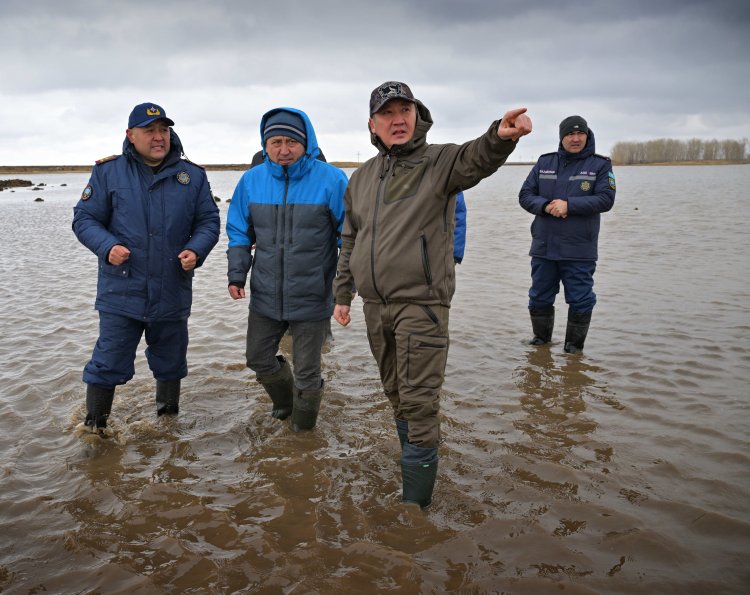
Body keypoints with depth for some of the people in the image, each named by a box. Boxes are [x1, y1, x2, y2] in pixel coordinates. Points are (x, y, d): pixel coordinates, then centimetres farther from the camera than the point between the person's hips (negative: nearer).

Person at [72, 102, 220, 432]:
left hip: (173, 292, 2)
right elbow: (84, 219, 1)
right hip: (121, 292, -2)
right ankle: (93, 429, 16)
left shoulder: (192, 175, 4)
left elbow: (209, 221, 6)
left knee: (170, 363, 17)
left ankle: (168, 422, 38)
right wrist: (107, 246, -18)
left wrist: (196, 250, -13)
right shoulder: (108, 172, 0)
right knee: (108, 364, -1)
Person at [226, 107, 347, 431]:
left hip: (311, 298, -4)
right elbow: (239, 234, 8)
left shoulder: (331, 180, -13)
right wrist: (236, 275, -1)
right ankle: (285, 402, 49)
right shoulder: (251, 180, -1)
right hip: (265, 295, 4)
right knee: (259, 359, 19)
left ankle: (303, 429, 35)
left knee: (306, 372, 8)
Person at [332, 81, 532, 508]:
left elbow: (476, 158, -29)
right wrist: (343, 294, 16)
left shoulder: (439, 162, -5)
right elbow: (350, 242, 19)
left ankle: (415, 502, 4)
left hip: (421, 304, -6)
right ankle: (415, 467, 38)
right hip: (375, 305, 6)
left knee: (419, 401, -6)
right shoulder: (362, 178, 12)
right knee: (397, 395, 19)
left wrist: (501, 136, -51)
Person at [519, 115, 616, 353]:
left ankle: (574, 346, 17)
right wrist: (545, 206, -14)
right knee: (539, 297, 13)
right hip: (543, 246, 3)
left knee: (580, 300, 2)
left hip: (579, 251, -3)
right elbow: (525, 195, 5)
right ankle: (541, 339, 31)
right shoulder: (544, 163, 9)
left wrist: (569, 205, -19)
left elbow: (606, 199, -10)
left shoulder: (600, 165, 1)